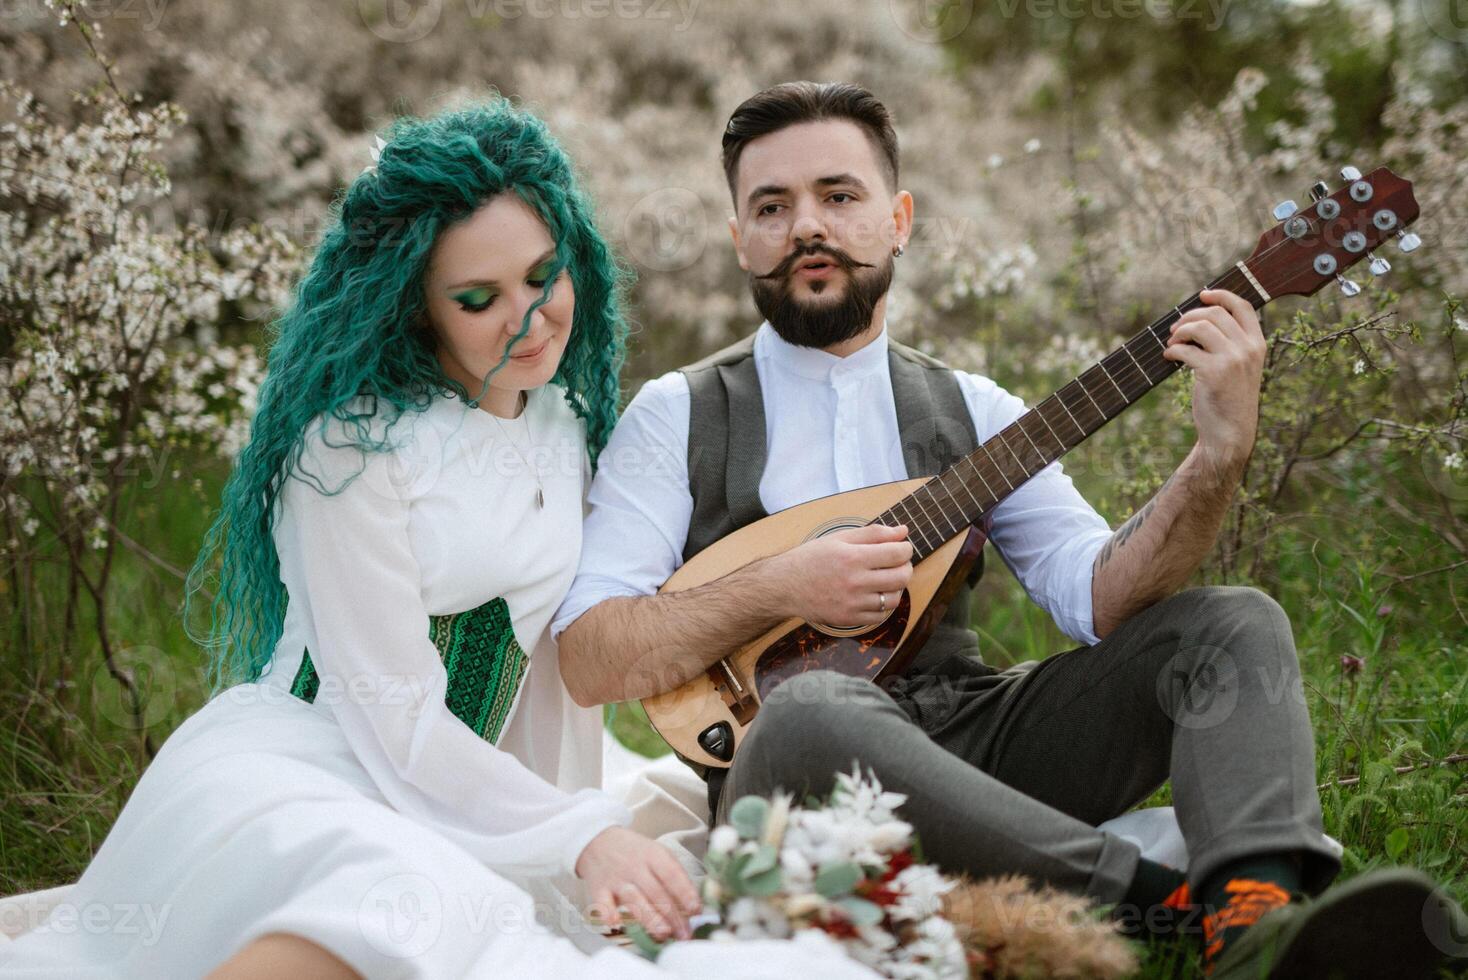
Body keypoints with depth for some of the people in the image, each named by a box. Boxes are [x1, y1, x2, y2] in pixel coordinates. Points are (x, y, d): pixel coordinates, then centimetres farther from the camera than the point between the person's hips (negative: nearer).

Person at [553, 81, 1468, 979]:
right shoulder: (675, 416, 6)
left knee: (1237, 624, -11)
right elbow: (587, 659, -4)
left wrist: (1221, 454, -15)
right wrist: (775, 589, -16)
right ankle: (1177, 902, -31)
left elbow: (1101, 600, -1)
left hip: (972, 742, 4)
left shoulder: (970, 408, 14)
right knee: (810, 714, -38)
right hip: (782, 765, -4)